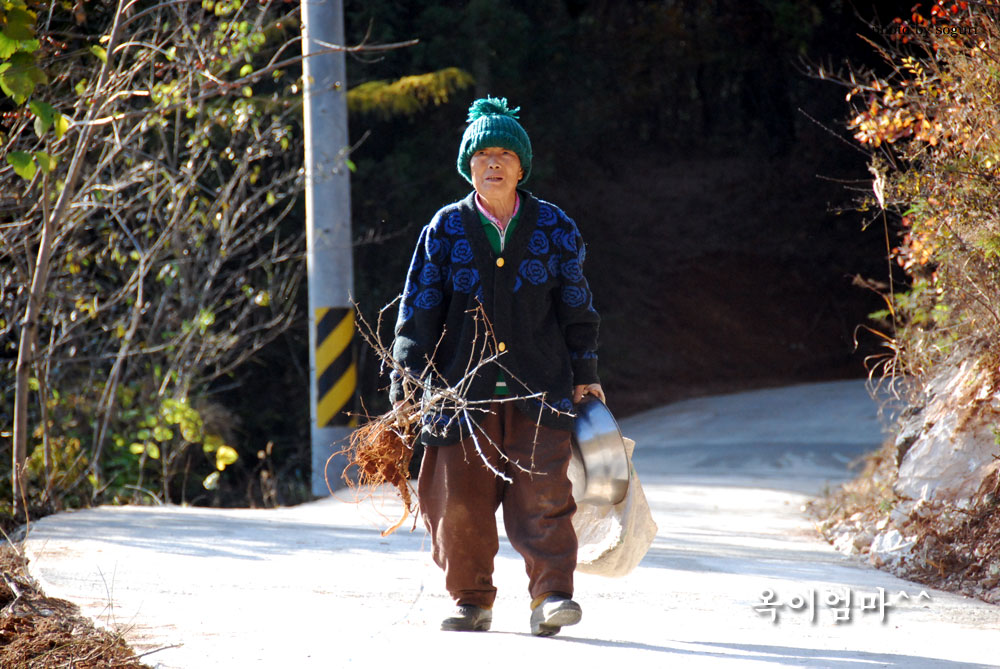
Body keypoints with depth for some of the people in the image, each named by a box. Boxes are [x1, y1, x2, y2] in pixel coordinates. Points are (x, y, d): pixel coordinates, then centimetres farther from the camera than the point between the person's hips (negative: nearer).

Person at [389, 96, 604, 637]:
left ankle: (551, 596, -11)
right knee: (459, 499, 1)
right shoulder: (447, 229, 4)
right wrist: (406, 381, -3)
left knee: (542, 491, -13)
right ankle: (472, 602, 15)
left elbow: (577, 308, 13)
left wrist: (585, 375, 10)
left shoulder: (554, 228, 6)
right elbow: (419, 308, 4)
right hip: (464, 389, 1)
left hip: (539, 389, -1)